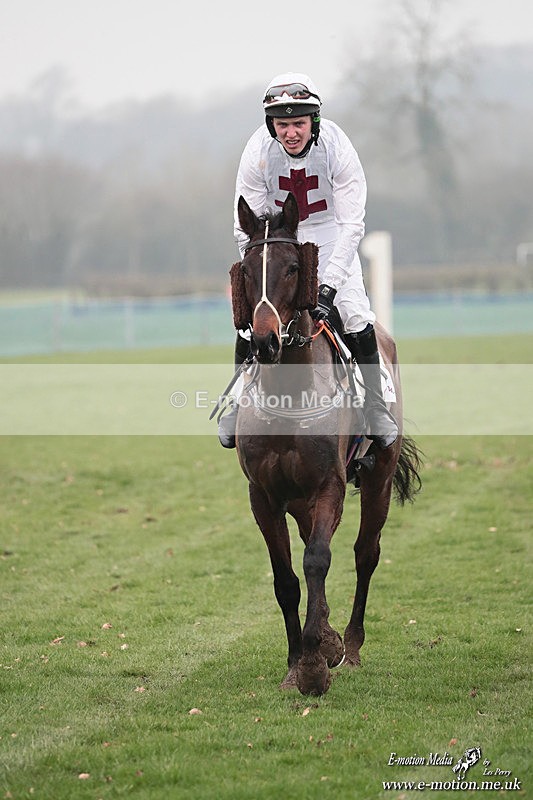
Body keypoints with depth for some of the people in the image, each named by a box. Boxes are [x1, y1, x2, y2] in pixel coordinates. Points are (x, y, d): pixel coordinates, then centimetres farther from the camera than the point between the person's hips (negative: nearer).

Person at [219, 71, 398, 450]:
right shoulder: (258, 152, -23)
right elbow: (248, 229, -16)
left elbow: (352, 225, -24)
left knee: (358, 322, -16)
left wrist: (329, 285, -32)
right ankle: (239, 404, 9)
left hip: (329, 235, -1)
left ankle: (376, 409, 1)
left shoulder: (337, 147, -26)